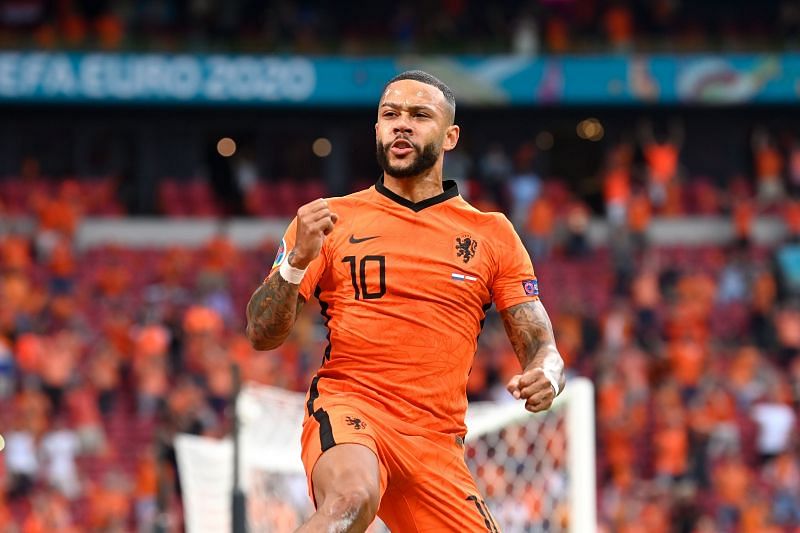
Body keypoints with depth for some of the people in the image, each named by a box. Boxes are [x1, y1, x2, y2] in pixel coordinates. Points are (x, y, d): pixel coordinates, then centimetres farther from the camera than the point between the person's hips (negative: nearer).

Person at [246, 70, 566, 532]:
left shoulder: (491, 234, 13)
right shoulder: (332, 220, 9)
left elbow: (541, 345, 10)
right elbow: (263, 335, 5)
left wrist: (546, 376, -15)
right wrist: (297, 260, -14)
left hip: (437, 439, 3)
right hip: (348, 405, -3)